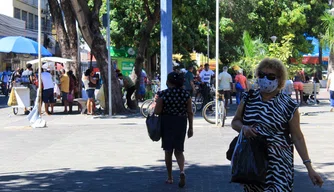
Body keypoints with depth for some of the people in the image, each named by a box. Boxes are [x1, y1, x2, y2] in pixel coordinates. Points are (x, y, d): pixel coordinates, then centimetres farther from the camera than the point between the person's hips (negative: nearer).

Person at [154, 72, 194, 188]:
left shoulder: (163, 94, -10)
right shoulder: (186, 94, -2)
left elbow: (157, 111, -11)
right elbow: (190, 113, 0)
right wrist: (190, 127, 7)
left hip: (167, 123, -2)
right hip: (181, 123, 2)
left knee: (168, 150, 10)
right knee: (179, 150, 12)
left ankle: (170, 178, 17)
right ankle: (182, 171, -15)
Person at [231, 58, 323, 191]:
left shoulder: (288, 105, -5)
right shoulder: (249, 98, 5)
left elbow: (297, 137, -2)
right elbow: (235, 122, 14)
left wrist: (309, 168, -7)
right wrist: (243, 128, -11)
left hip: (278, 163, -3)